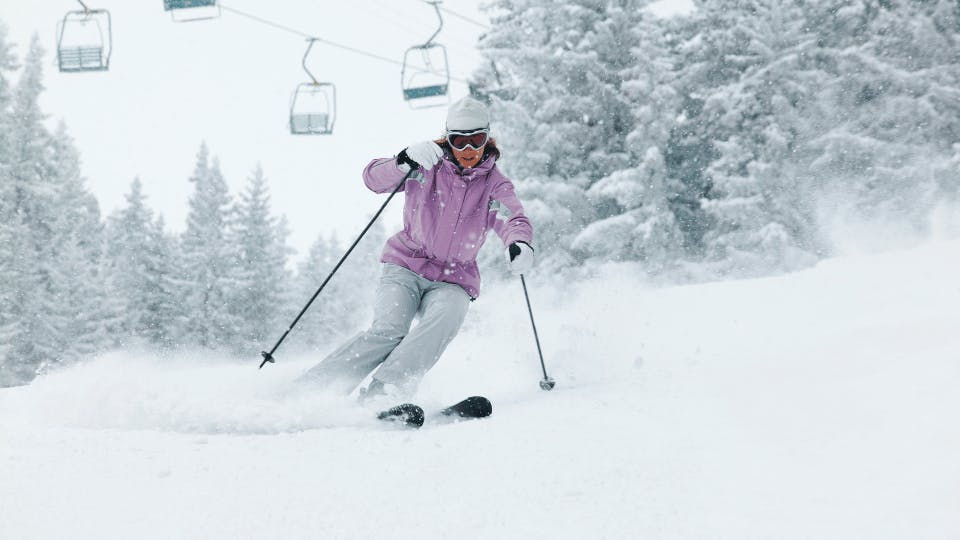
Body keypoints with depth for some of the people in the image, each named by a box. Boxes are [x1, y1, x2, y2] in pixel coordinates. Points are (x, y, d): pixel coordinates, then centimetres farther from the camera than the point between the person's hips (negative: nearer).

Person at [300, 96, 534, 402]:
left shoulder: (495, 185, 4)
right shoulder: (429, 166, 1)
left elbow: (514, 220, -13)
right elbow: (374, 179, -10)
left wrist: (520, 244, -38)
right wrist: (405, 162, -32)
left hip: (454, 281, 1)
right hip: (406, 267, -1)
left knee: (446, 317, -32)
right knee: (389, 330, -26)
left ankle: (382, 392, -42)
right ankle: (313, 385, -22)